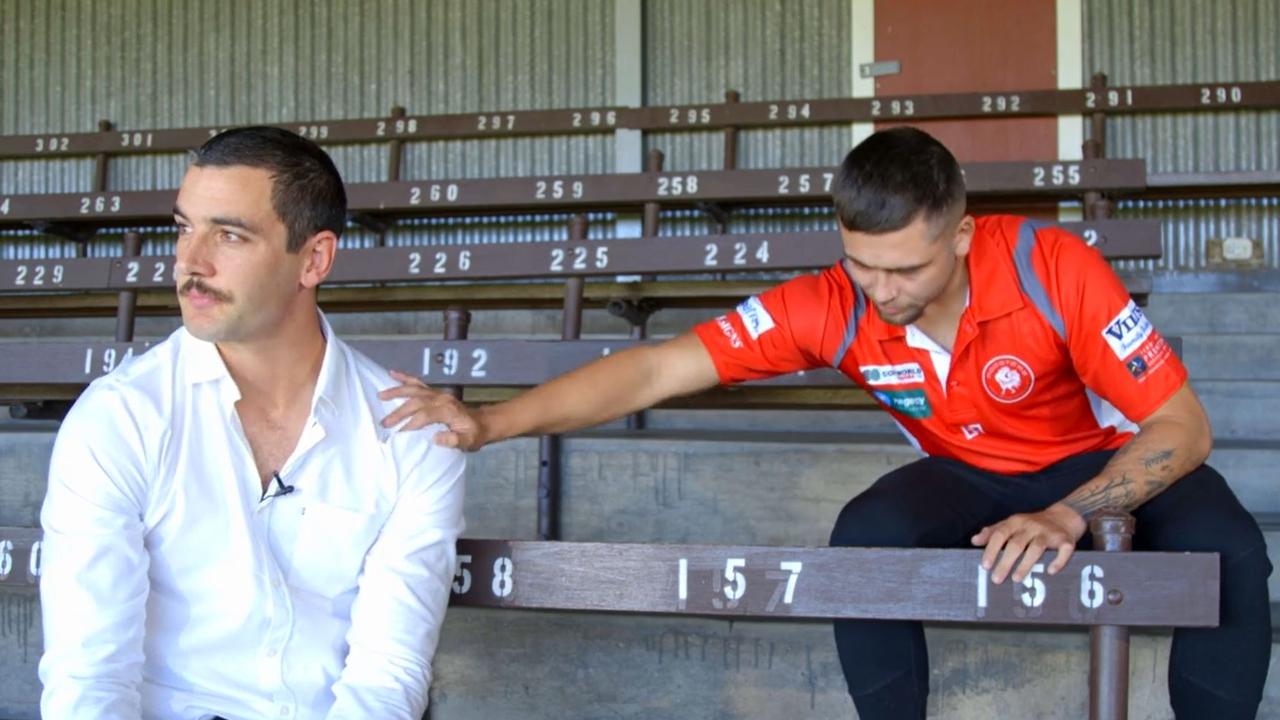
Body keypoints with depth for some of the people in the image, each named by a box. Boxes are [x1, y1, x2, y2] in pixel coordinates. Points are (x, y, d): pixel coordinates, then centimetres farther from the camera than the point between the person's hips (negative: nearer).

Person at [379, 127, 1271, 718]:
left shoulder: (1055, 269, -30)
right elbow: (659, 369, -27)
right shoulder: (833, 308, -23)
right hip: (967, 476, 2)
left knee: (1225, 551, -31)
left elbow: (1183, 426, -25)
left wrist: (1068, 515, -40)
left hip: (1106, 466, -1)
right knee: (863, 537, -30)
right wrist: (488, 422, -37)